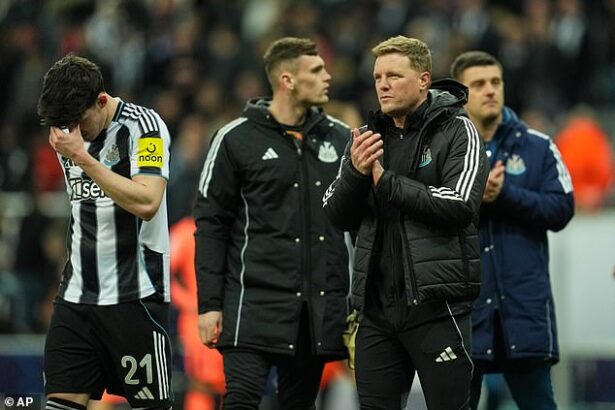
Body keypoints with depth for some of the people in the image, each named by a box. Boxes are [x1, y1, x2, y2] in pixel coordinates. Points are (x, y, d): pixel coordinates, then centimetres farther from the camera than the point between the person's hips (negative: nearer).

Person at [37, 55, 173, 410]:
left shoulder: (143, 125, -11)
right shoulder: (68, 133, 11)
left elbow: (146, 203, -24)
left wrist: (82, 158, -24)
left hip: (134, 296, -6)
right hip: (77, 297, 6)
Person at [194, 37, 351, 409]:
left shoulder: (339, 138, 10)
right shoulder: (236, 139, -1)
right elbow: (211, 224, 0)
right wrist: (209, 305, -6)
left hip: (321, 307, 4)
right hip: (256, 298, -4)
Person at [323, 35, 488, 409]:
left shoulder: (456, 131, -3)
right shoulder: (372, 136, 13)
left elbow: (460, 205, -17)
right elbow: (339, 216, 10)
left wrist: (385, 181, -12)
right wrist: (355, 172, -11)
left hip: (436, 304, -6)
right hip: (378, 305, 6)